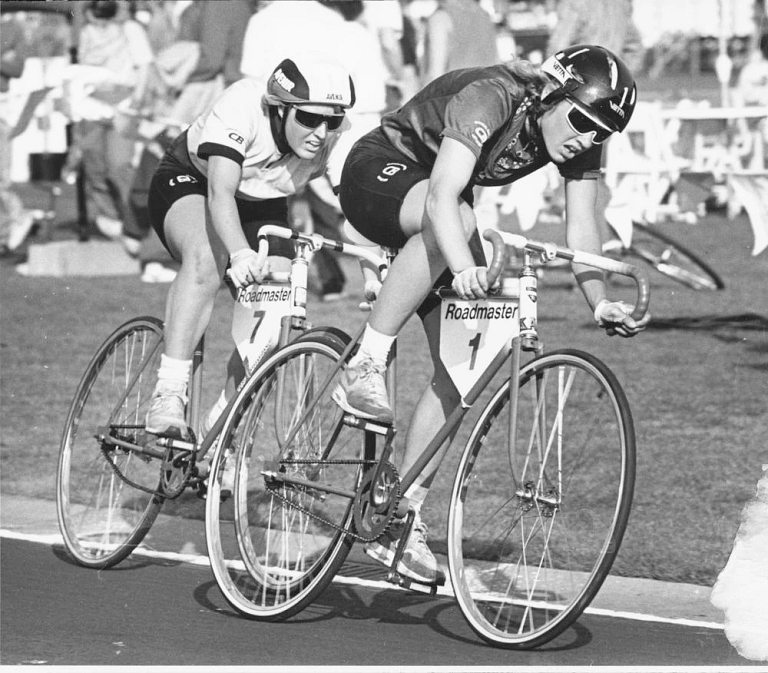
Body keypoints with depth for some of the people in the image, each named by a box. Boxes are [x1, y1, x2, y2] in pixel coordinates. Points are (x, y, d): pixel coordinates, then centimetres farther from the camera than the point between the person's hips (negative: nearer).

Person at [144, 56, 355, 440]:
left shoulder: (337, 135, -25)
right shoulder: (241, 108, -37)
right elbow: (220, 192, -47)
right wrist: (240, 253, -63)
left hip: (262, 206, 5)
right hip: (188, 182, -5)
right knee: (208, 257, -37)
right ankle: (168, 396, -39)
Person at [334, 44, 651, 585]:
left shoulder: (581, 141, -14)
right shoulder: (490, 99, -34)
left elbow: (581, 226, -18)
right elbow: (443, 195, -46)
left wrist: (600, 303, -35)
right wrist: (463, 267, -63)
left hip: (437, 226, 7)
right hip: (379, 174, -7)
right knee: (455, 222, -41)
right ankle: (364, 371, -34)